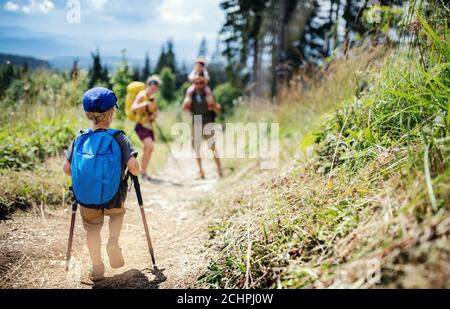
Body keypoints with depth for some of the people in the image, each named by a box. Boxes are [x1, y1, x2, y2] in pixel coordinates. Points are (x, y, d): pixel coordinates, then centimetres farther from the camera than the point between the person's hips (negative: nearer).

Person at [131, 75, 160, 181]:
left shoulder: (153, 98, 13)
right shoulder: (141, 95, -8)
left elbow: (155, 110, 24)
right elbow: (133, 108, -22)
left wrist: (155, 114, 2)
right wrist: (144, 104, -37)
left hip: (149, 126, 8)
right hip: (141, 126, -7)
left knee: (147, 150, 9)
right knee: (150, 146, -21)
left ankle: (143, 172, 21)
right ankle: (143, 172, -11)